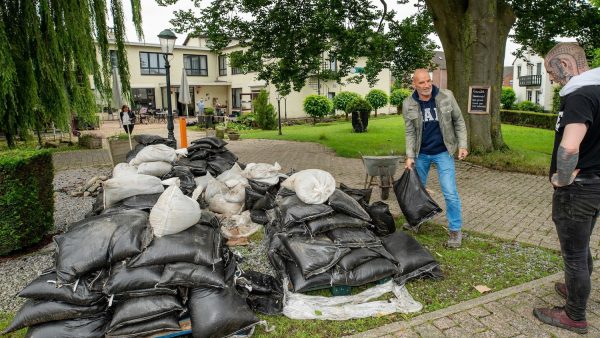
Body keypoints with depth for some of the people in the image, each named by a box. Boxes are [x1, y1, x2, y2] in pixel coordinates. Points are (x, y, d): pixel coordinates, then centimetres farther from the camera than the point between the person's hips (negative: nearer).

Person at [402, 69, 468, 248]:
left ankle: (455, 229, 10)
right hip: (421, 153, 2)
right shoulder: (408, 104, -8)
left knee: (450, 192, -6)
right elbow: (410, 132, -4)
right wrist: (410, 156, -11)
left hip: (443, 152, -2)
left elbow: (459, 121, -1)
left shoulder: (446, 96, -10)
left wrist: (462, 145, -7)